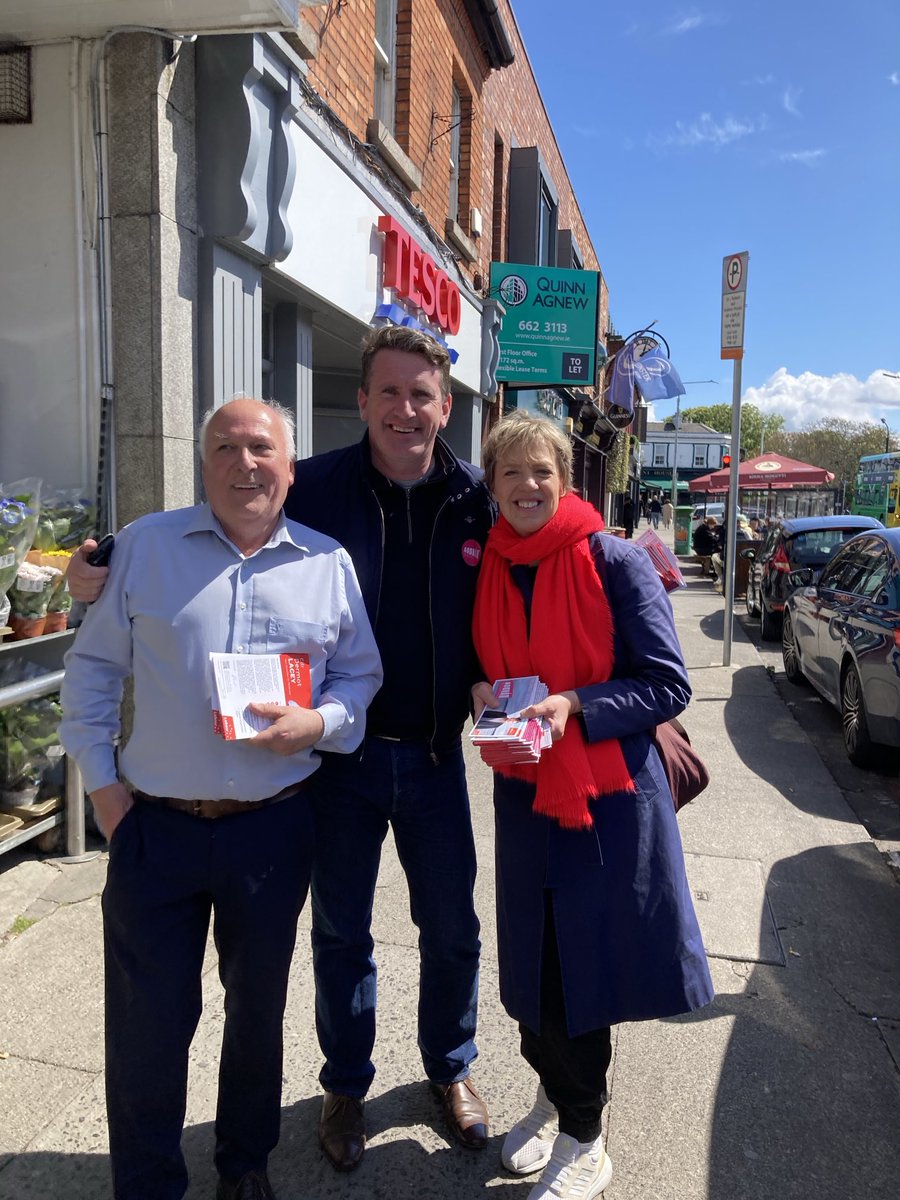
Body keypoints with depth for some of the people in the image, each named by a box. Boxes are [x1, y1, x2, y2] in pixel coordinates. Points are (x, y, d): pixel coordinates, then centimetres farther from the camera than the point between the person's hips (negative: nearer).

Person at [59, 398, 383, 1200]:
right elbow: (94, 666, 5)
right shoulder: (144, 545, 1)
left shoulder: (328, 563, 2)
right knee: (146, 1020, 10)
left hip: (274, 830, 1)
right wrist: (99, 774, 0)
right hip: (154, 827, 0)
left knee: (258, 1008, 18)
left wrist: (319, 722, -13)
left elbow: (360, 676, 7)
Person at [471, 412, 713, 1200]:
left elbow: (668, 684, -12)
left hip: (609, 792, -4)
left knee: (583, 960, 6)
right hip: (526, 791, 4)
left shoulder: (615, 562, -12)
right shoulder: (488, 570, 3)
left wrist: (573, 706, -23)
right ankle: (556, 1096, 42)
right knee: (534, 963, 15)